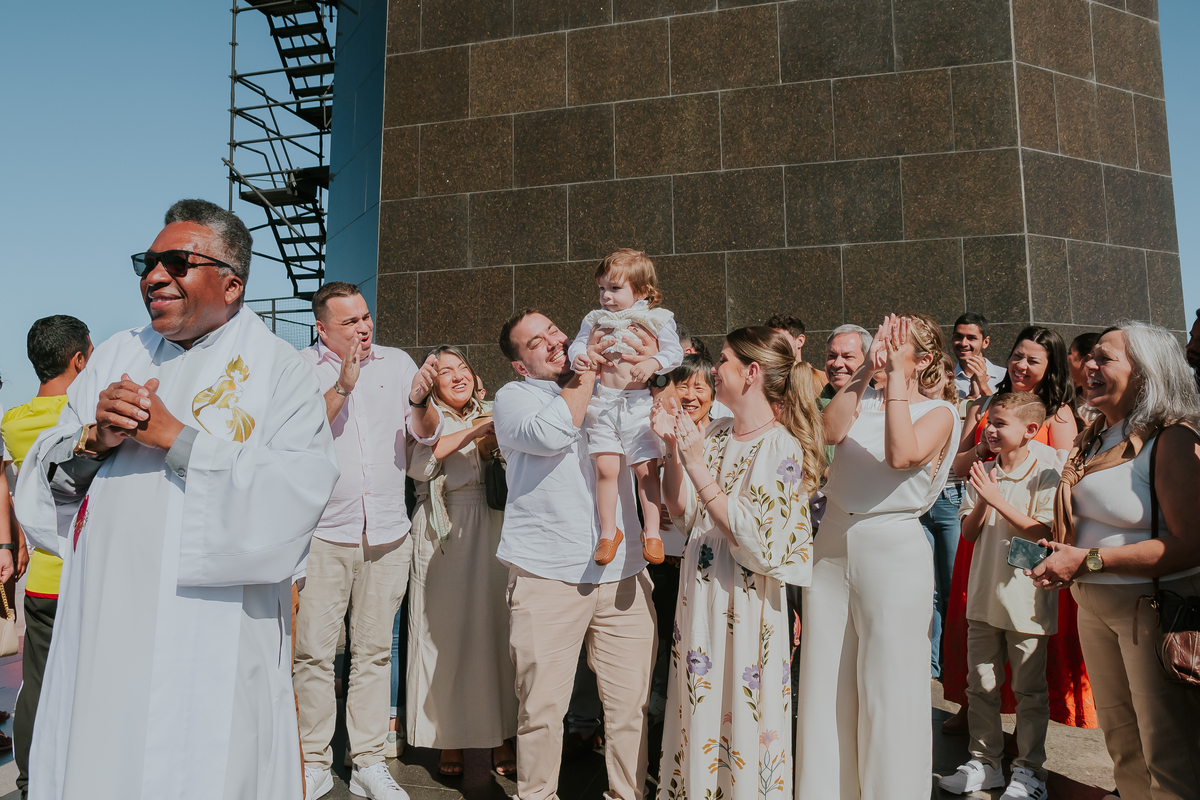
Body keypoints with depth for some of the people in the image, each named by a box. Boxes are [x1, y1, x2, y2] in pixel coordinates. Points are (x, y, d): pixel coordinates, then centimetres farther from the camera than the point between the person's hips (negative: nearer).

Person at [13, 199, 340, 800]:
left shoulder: (280, 371, -4)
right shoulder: (116, 356, 12)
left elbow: (297, 496, -18)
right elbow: (40, 485, 11)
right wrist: (93, 440, -10)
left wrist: (174, 436, -17)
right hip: (102, 626, 5)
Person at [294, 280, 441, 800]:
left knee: (374, 651, 10)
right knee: (314, 654, 2)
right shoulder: (303, 367, 0)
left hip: (388, 534, 2)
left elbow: (428, 434, -1)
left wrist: (420, 402, -22)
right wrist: (342, 385, -19)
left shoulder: (397, 363, 5)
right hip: (323, 533, -2)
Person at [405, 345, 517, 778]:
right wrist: (472, 432, -18)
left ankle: (499, 736, 14)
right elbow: (419, 464, -16)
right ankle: (449, 737, 16)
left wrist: (494, 443, -7)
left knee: (495, 627, 3)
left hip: (491, 531, 3)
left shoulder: (490, 417, 15)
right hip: (442, 537, -3)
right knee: (446, 632, 1)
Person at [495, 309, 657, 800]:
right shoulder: (513, 398, 4)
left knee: (630, 704, 7)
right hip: (546, 576, -3)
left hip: (623, 574, 4)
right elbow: (550, 435, -16)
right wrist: (584, 377, -3)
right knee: (542, 707, 2)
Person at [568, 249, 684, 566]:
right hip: (603, 402, 2)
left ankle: (651, 532, 12)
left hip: (640, 403, -2)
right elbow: (577, 344, 11)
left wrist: (651, 364, -23)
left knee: (646, 469, -2)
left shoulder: (657, 319, 4)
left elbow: (673, 352, -3)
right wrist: (579, 356, -13)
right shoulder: (595, 320, 15)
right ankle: (609, 531, 11)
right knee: (605, 468, -4)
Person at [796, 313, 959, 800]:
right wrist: (867, 367, -8)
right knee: (826, 687, 12)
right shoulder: (862, 401, 10)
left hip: (894, 552, -4)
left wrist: (896, 375, -16)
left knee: (888, 695, 5)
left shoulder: (939, 413, 0)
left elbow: (901, 455, -20)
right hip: (830, 546, 4)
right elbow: (831, 430, -11)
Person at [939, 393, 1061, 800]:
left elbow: (1041, 532, -17)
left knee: (1029, 689, 8)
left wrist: (997, 498, -21)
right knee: (981, 685, 13)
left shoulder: (1044, 473, -9)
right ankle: (984, 762, 26)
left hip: (1025, 597, -5)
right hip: (984, 592, 5)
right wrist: (982, 502, -13)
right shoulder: (984, 472, 6)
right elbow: (969, 533, 4)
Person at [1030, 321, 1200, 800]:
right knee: (1120, 740, 20)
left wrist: (1088, 561, -23)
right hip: (1092, 606, 8)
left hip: (1154, 606, -8)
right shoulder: (1093, 440, 9)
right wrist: (1059, 552, 4)